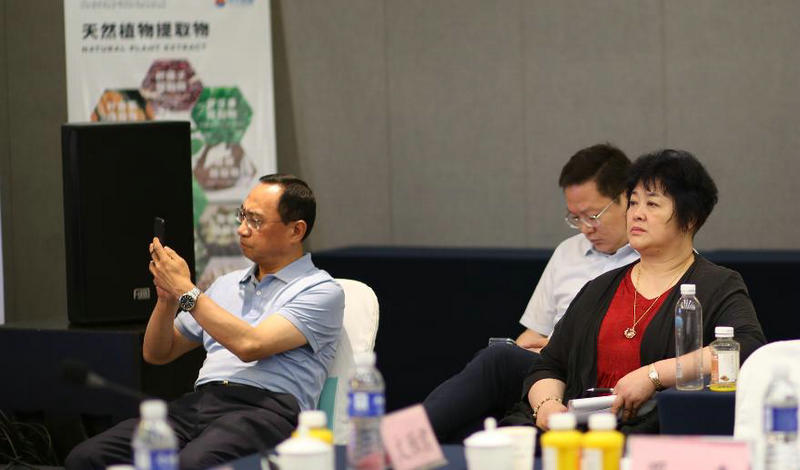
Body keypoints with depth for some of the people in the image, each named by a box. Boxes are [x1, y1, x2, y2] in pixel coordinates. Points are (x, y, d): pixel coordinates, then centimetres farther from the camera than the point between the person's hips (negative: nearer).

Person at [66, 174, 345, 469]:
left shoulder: (320, 290, 4)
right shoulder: (227, 285, 27)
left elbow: (250, 345, -12)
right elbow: (156, 354, 28)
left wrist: (186, 291, -4)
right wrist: (167, 299, 7)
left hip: (266, 409, -6)